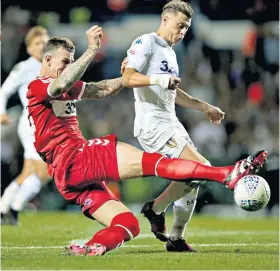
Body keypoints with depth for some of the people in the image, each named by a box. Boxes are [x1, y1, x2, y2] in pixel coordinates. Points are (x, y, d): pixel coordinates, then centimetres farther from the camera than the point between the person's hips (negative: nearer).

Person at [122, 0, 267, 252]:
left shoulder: (169, 52, 22)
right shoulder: (146, 43, -7)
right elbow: (128, 78, -20)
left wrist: (205, 107, 32)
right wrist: (158, 79, -35)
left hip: (171, 124, 10)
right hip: (152, 125, -10)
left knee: (193, 176, 10)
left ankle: (176, 238, 20)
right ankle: (156, 208, -2)